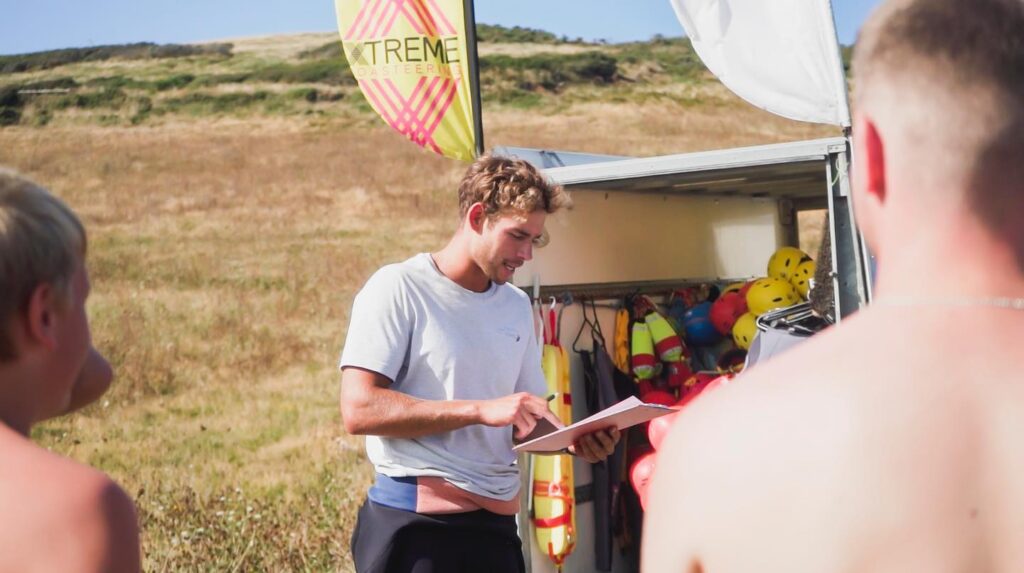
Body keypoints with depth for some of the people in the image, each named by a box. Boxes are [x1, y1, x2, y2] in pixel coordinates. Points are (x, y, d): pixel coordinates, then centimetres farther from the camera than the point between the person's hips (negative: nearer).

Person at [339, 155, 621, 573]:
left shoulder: (517, 306, 13)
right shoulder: (399, 289, -7)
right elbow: (359, 410, -17)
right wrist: (482, 410, -21)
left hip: (496, 522, 6)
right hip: (415, 524, -6)